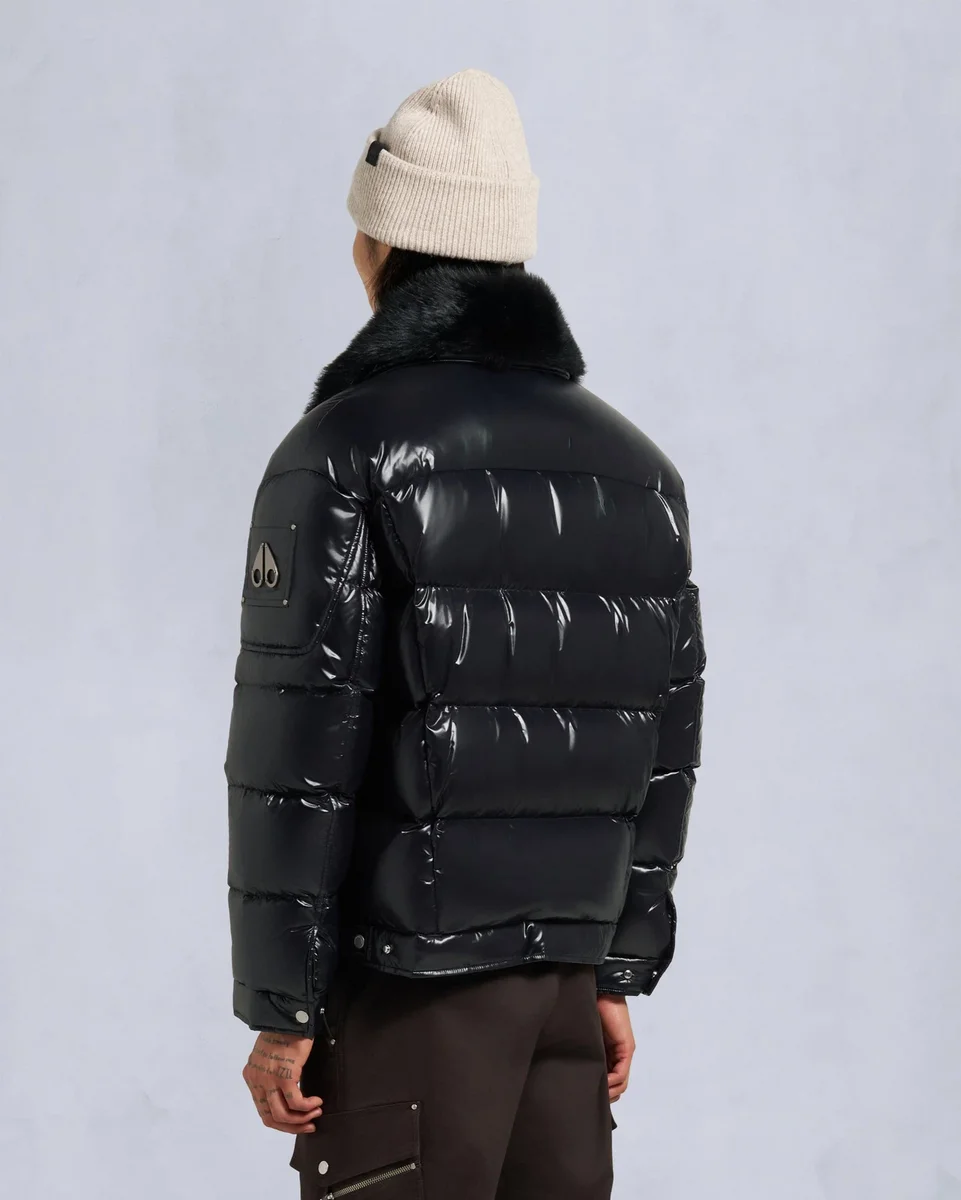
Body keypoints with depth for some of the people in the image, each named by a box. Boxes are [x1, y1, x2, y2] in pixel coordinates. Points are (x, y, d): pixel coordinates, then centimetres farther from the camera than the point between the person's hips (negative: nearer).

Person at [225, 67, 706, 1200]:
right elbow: (664, 749, 12)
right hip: (564, 974, 6)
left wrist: (280, 1010, -8)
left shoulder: (347, 452, -10)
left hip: (406, 987, -6)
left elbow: (297, 755, -13)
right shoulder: (636, 467, 9)